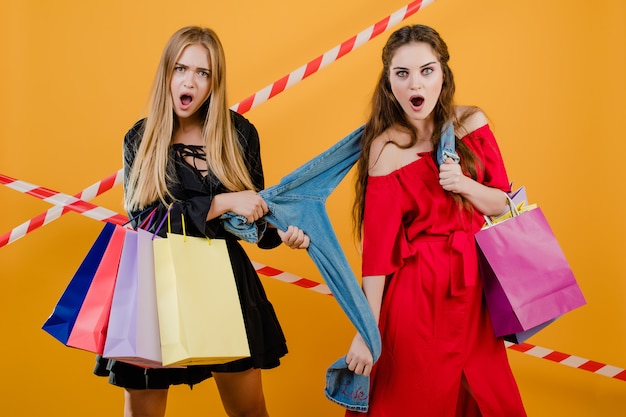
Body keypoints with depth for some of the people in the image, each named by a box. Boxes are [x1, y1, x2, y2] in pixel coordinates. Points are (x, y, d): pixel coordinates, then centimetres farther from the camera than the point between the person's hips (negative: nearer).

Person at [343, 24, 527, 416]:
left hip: (473, 287, 5)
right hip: (418, 295, -4)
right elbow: (377, 248, -15)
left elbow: (504, 203, 4)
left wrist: (465, 185, -17)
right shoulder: (387, 149, -15)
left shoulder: (472, 123, -3)